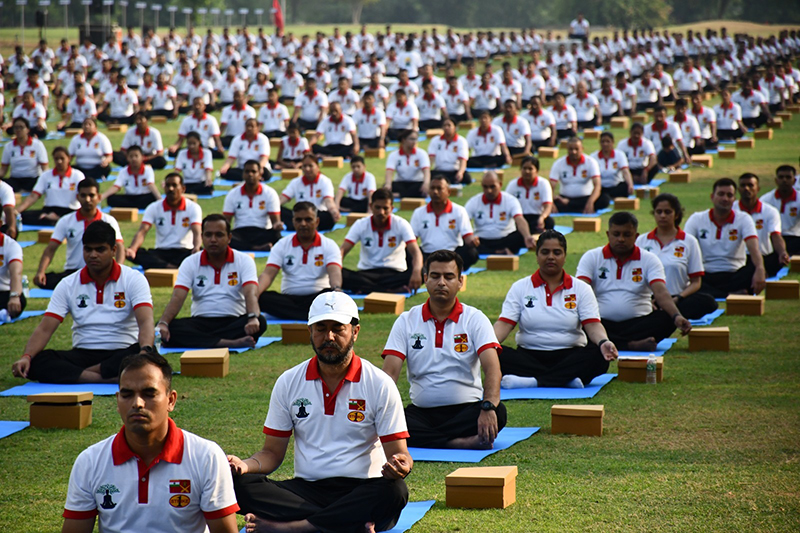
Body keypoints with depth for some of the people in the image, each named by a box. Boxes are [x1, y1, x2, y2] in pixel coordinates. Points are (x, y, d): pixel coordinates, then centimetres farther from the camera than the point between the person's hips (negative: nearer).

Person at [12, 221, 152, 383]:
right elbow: (45, 329, -1)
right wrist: (26, 356, -22)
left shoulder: (133, 279, -2)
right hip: (82, 354, 2)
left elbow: (145, 322, -17)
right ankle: (112, 379, -35)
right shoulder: (68, 284, 5)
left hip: (122, 353, -2)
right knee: (37, 362, -28)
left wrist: (145, 351, -40)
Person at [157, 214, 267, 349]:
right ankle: (229, 343, -43)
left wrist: (253, 318, -39)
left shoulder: (244, 261, 1)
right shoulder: (190, 263, 5)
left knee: (260, 322, -34)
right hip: (200, 321, 1)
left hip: (234, 321, -1)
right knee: (169, 328, -30)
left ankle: (199, 341, -36)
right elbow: (177, 298, -7)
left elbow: (250, 293, -16)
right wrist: (163, 323, -27)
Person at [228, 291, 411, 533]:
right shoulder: (288, 383, 8)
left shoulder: (379, 384, 1)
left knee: (394, 492, -36)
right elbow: (273, 452, 11)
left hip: (361, 491, -2)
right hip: (306, 490, 2)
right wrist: (245, 465, -12)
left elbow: (398, 453, -1)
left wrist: (400, 465, -27)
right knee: (240, 483, -25)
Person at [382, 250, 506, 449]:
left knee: (498, 412, -33)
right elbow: (390, 371, -3)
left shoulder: (475, 319, 1)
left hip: (466, 410, -1)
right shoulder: (406, 321, 6)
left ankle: (425, 439, -28)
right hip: (421, 412, 1)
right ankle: (465, 442, -32)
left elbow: (492, 367, -14)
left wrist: (488, 407, -34)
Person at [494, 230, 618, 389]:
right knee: (498, 355, -31)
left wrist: (603, 342, -28)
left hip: (570, 356, 0)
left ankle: (533, 381, -38)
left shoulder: (581, 289, 8)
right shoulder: (520, 288, 8)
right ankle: (566, 379, -37)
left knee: (598, 356, -32)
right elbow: (504, 323, -3)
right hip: (529, 356, 0)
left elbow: (593, 325, -4)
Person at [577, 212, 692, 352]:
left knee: (667, 319, -28)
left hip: (638, 323, 1)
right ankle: (632, 345, -36)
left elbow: (660, 292, -8)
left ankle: (611, 344, -32)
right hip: (603, 323, -1)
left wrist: (677, 316, -29)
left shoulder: (649, 260, 8)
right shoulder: (591, 257, 7)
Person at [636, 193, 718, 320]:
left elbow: (696, 282, 6)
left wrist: (677, 299, -13)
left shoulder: (689, 241, 9)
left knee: (708, 302, -32)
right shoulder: (642, 241, 14)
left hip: (677, 299, 0)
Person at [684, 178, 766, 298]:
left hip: (734, 276, 1)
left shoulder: (743, 220, 2)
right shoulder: (697, 219, 4)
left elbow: (753, 248, -15)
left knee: (757, 271, -31)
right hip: (706, 276, 0)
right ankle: (732, 295, -39)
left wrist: (760, 270, -37)